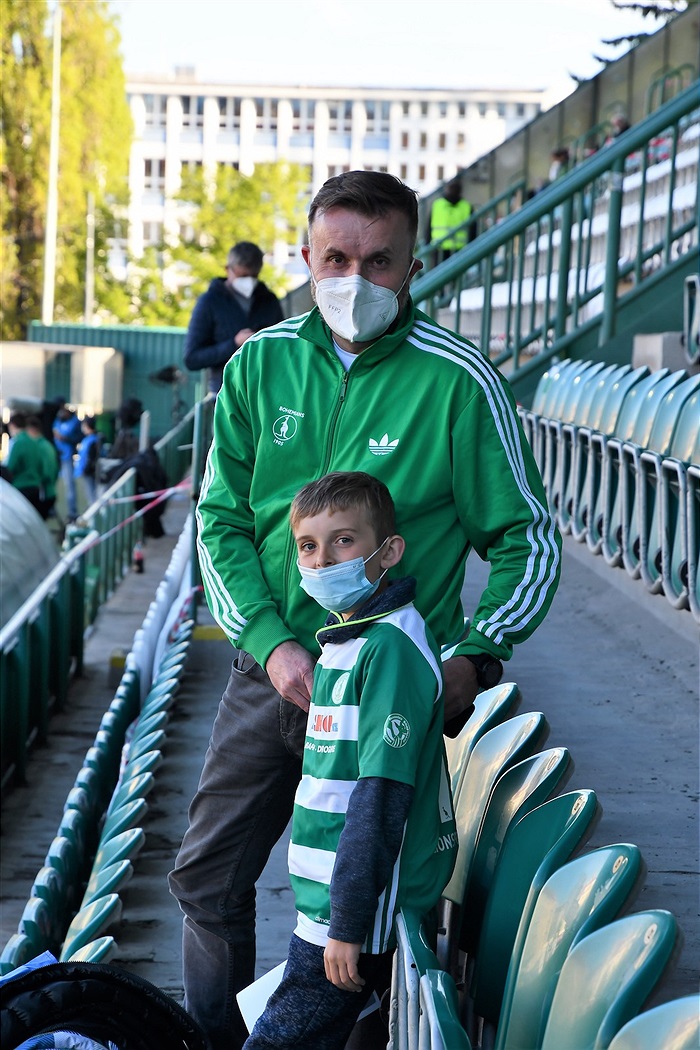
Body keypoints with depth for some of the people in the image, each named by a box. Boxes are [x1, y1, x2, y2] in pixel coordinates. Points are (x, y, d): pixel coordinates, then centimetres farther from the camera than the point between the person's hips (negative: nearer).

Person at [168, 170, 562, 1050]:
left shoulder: (459, 382, -11)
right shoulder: (260, 365, -1)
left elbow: (528, 538, -4)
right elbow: (220, 521, 2)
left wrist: (474, 654, -17)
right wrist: (272, 642, -12)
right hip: (270, 673, 4)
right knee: (207, 879, 13)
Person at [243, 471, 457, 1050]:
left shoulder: (391, 645, -17)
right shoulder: (343, 640, 14)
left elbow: (382, 796, -21)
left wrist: (349, 925, -22)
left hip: (363, 907, -10)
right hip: (327, 896, 10)